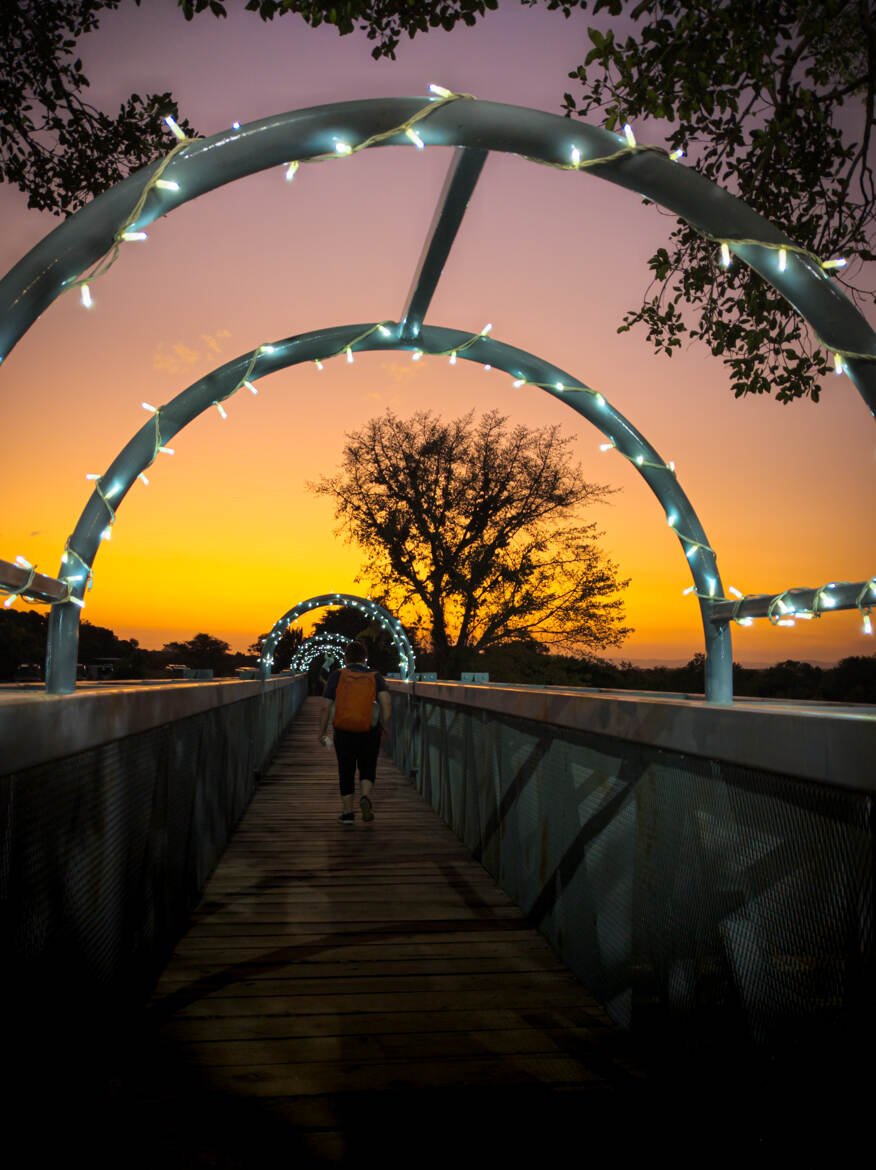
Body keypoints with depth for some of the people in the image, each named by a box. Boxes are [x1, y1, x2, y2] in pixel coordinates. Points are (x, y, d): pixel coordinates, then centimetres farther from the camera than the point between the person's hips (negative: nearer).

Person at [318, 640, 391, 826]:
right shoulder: (376, 678, 0)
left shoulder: (337, 676, -3)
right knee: (367, 769, 17)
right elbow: (386, 703, -15)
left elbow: (326, 707, -6)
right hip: (370, 734, 1)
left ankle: (347, 812, 18)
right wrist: (385, 725, -2)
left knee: (346, 771, 15)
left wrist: (322, 731, 4)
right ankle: (366, 798, -9)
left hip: (343, 732, 0)